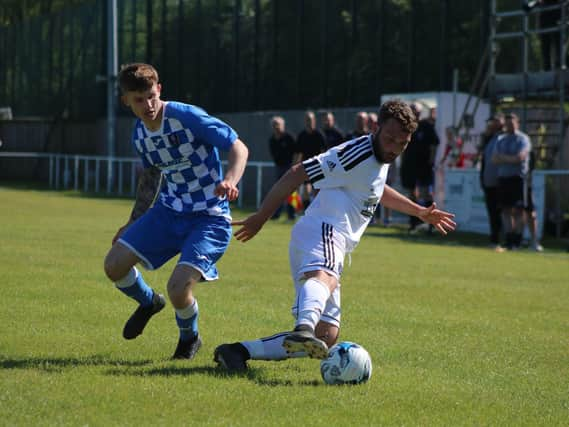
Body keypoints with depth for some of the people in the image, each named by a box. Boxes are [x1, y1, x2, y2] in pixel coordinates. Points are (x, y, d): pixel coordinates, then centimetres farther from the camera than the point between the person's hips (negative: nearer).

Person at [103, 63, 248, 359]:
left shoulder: (187, 117, -19)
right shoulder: (140, 134, 3)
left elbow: (238, 147, -18)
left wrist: (230, 181, -37)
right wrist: (133, 223, 25)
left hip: (209, 218, -7)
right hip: (168, 211, 7)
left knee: (178, 289, -22)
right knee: (114, 265, -3)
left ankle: (189, 337, 14)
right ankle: (149, 302, 31)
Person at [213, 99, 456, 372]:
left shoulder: (380, 156, 20)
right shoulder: (358, 153, -9)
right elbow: (298, 173, -12)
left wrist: (419, 211, 46)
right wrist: (260, 218, -12)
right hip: (322, 230, -10)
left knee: (327, 336, 3)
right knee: (323, 276, -43)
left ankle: (239, 351, 0)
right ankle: (304, 328, -75)